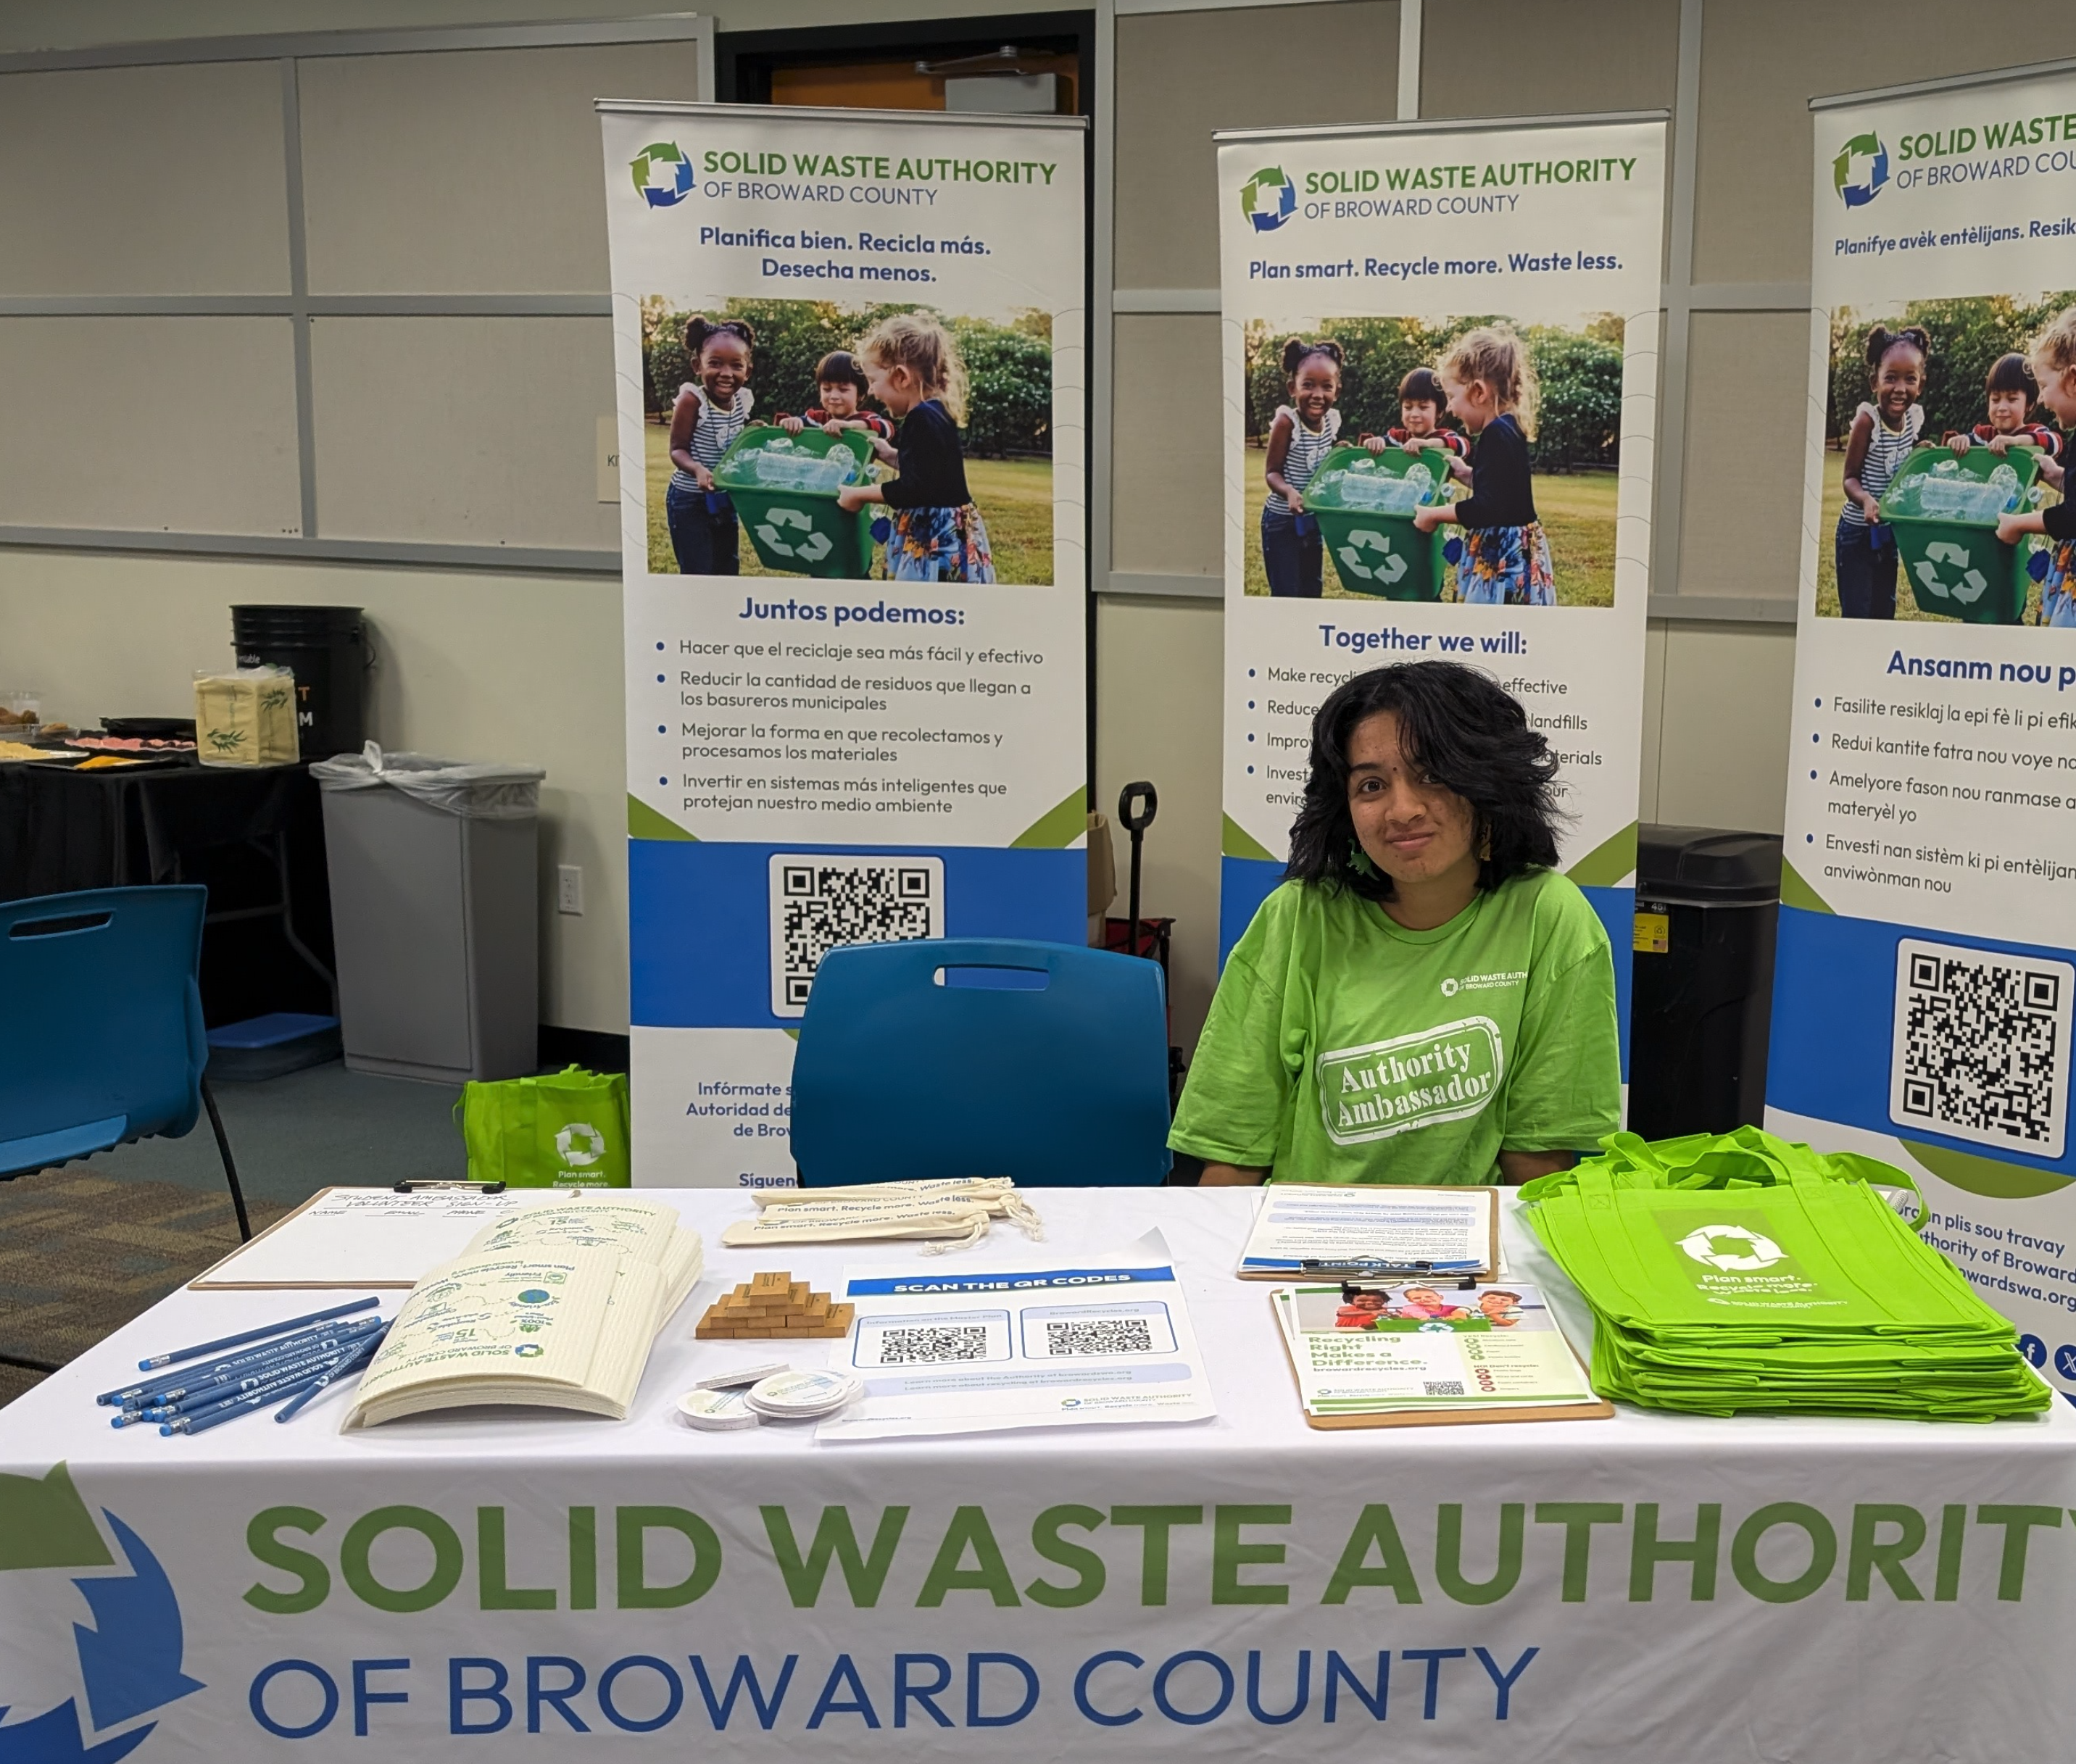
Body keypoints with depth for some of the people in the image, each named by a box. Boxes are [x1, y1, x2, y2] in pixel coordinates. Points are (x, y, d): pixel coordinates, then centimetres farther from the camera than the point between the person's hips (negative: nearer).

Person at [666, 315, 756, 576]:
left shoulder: (742, 400, -2)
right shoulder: (692, 400, -20)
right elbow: (678, 449, -18)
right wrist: (697, 469, -35)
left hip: (726, 500, 7)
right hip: (689, 500, -7)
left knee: (727, 569, 15)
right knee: (697, 574, -6)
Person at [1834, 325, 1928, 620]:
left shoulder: (1915, 416, -2)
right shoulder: (1867, 419, -19)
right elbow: (1850, 477, -16)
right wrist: (1865, 499, -35)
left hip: (1890, 532, 6)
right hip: (1858, 531, -6)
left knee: (1884, 612, 13)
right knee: (1856, 615, -5)